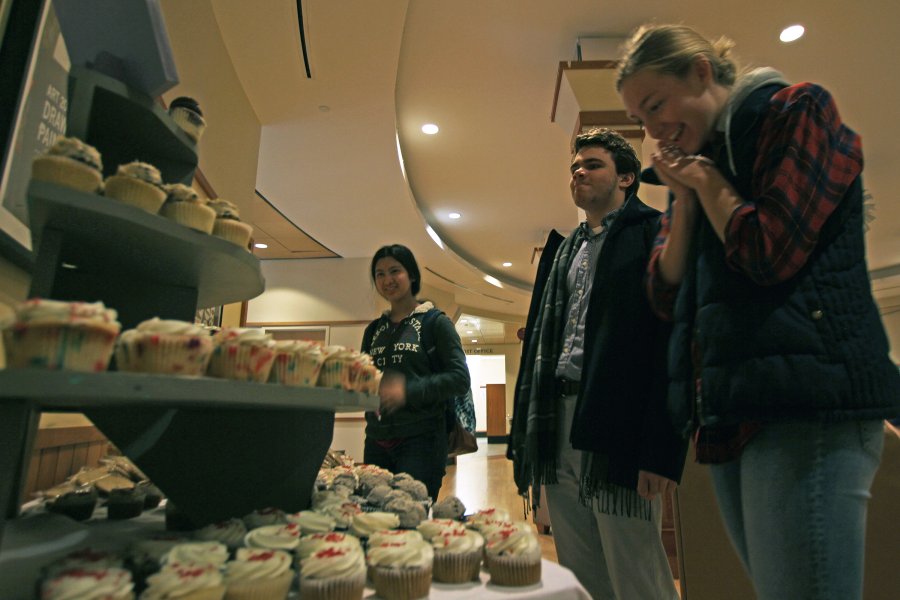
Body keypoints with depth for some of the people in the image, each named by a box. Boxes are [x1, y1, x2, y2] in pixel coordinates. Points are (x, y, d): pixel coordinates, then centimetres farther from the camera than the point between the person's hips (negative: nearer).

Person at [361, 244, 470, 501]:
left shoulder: (435, 322, -2)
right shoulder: (374, 329, 13)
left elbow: (460, 378, -9)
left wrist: (408, 391, -20)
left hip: (421, 439, -5)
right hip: (376, 441, 5)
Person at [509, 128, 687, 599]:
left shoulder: (653, 234, 0)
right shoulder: (568, 250, 21)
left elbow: (672, 341, -11)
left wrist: (661, 450, -18)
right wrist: (527, 436, 12)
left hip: (618, 433, -7)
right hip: (559, 431, 7)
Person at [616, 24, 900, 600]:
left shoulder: (797, 110, 2)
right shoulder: (696, 169, 20)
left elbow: (770, 253, -13)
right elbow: (667, 295, 11)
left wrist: (708, 182, 0)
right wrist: (685, 198, 4)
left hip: (804, 402, -7)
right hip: (729, 412, 7)